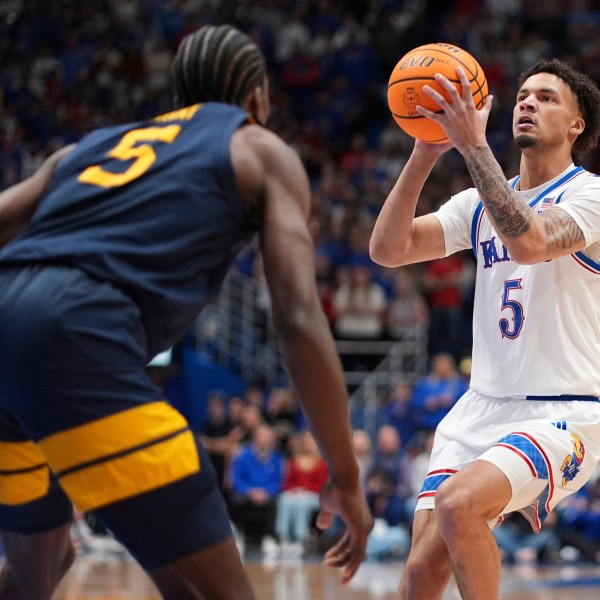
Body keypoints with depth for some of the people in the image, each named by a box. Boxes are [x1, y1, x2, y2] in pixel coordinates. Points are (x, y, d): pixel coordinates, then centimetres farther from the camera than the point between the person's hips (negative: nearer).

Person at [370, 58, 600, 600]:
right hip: (482, 407, 6)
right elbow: (388, 249, 0)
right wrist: (425, 154, -10)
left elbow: (528, 242, -28)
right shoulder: (481, 203, 12)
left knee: (459, 502, -31)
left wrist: (473, 144, -27)